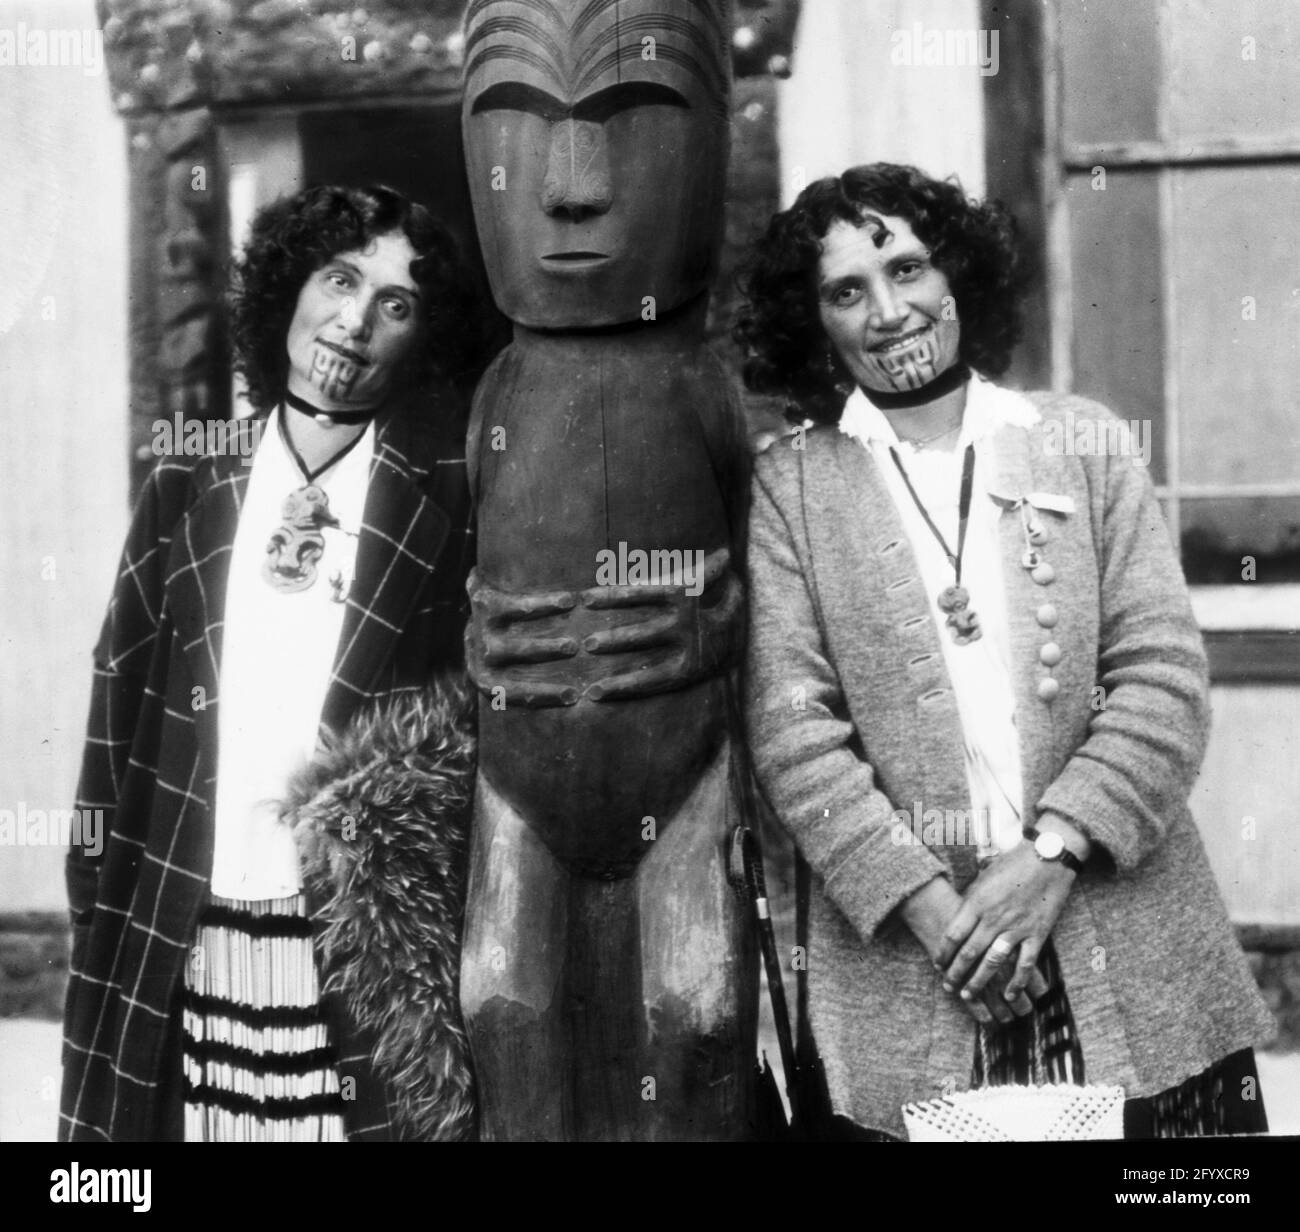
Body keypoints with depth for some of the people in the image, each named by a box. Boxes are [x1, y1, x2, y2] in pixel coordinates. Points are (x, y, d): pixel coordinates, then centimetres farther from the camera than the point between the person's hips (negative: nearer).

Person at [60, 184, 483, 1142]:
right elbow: (122, 715, 10)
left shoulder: (449, 500, -1)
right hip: (181, 950, 3)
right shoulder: (187, 493, 8)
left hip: (374, 956, -2)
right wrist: (100, 911, 6)